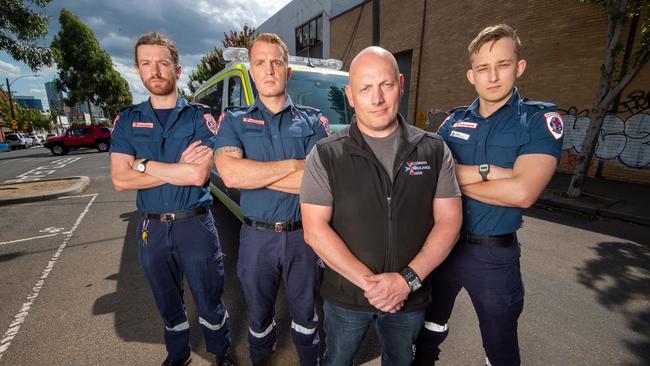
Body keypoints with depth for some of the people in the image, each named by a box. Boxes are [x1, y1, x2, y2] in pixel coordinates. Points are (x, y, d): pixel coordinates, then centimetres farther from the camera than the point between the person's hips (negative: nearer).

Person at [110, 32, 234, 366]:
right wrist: (179, 168, -15)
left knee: (209, 300, 13)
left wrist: (142, 165, -11)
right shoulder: (127, 120, 4)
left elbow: (199, 175, -18)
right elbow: (120, 180, -8)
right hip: (151, 228, 3)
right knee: (168, 304, 22)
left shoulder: (199, 116, -5)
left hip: (195, 224, -3)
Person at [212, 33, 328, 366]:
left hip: (302, 234, 0)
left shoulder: (312, 121, -1)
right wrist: (294, 165, -17)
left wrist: (253, 173, -16)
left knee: (304, 311, 21)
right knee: (259, 312, 23)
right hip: (256, 236, 1)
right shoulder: (234, 120, 0)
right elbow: (229, 174, -18)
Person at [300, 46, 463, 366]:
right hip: (345, 298, -1)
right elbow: (315, 230, -15)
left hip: (411, 299, 2)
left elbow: (448, 222, -6)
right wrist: (368, 282, -19)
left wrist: (407, 279, -17)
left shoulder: (434, 150, -6)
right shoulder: (326, 156, -12)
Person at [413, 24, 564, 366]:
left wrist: (455, 177, -14)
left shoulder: (540, 119, -8)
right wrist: (488, 171, -21)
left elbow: (522, 192, -23)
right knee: (431, 325, 27)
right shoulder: (454, 122, 2)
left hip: (494, 255, -3)